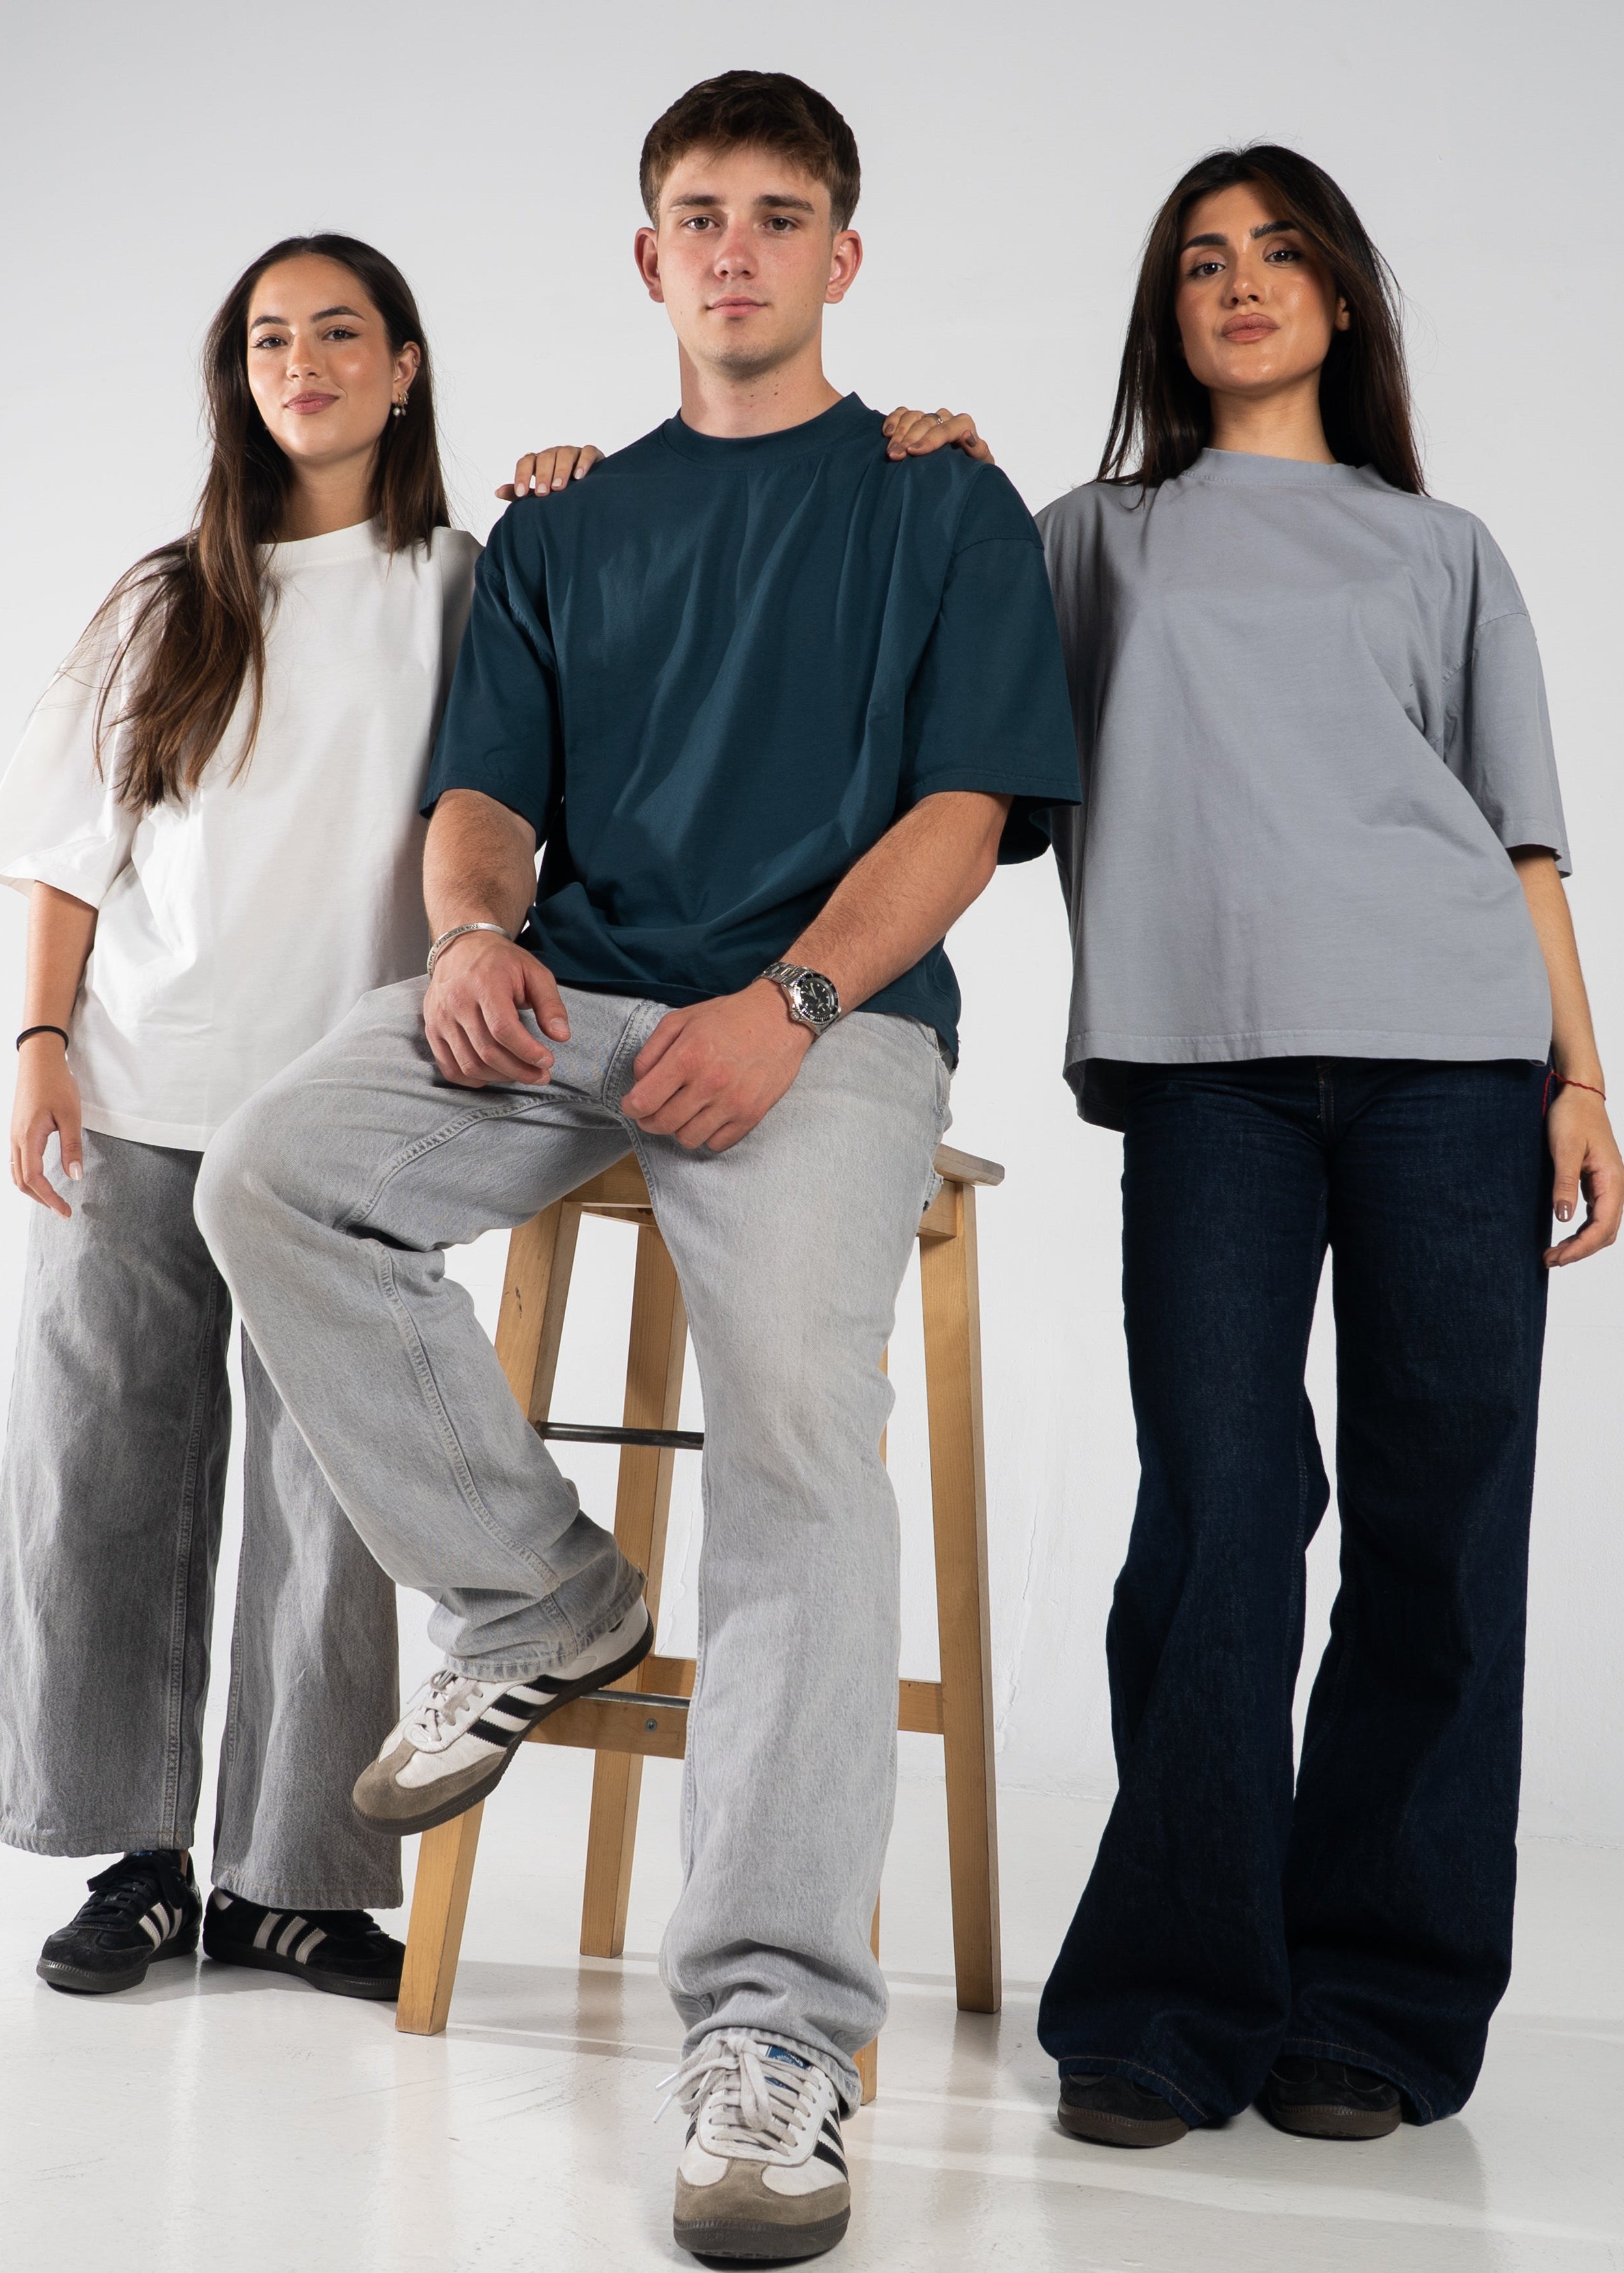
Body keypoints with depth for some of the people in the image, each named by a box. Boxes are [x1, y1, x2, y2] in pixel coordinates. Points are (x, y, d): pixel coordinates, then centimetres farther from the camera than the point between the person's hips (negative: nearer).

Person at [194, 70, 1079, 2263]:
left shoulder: (946, 504, 15)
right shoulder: (563, 529, 26)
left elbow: (964, 803, 2)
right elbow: (486, 789, 16)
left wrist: (784, 1004, -15)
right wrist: (474, 927, -10)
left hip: (833, 1014, -4)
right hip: (563, 1000, 4)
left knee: (799, 1415, -29)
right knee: (271, 1175, -24)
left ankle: (773, 2031, -30)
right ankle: (537, 1595, -5)